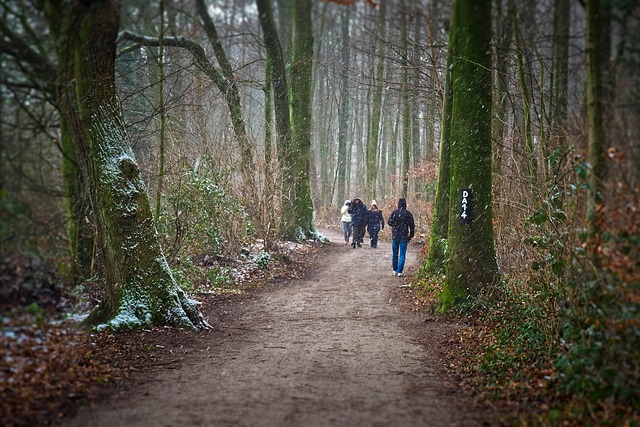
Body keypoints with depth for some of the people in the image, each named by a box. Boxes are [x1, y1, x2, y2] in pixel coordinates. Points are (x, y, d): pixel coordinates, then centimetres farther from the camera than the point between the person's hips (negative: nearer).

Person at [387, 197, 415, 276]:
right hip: (404, 237, -1)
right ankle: (399, 271, -4)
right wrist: (411, 235, 8)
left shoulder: (394, 213, -7)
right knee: (402, 255, 3)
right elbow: (412, 226, -4)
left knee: (394, 254, 15)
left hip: (395, 236, 1)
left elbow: (389, 223, -2)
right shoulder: (408, 214, -8)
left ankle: (395, 270, 21)